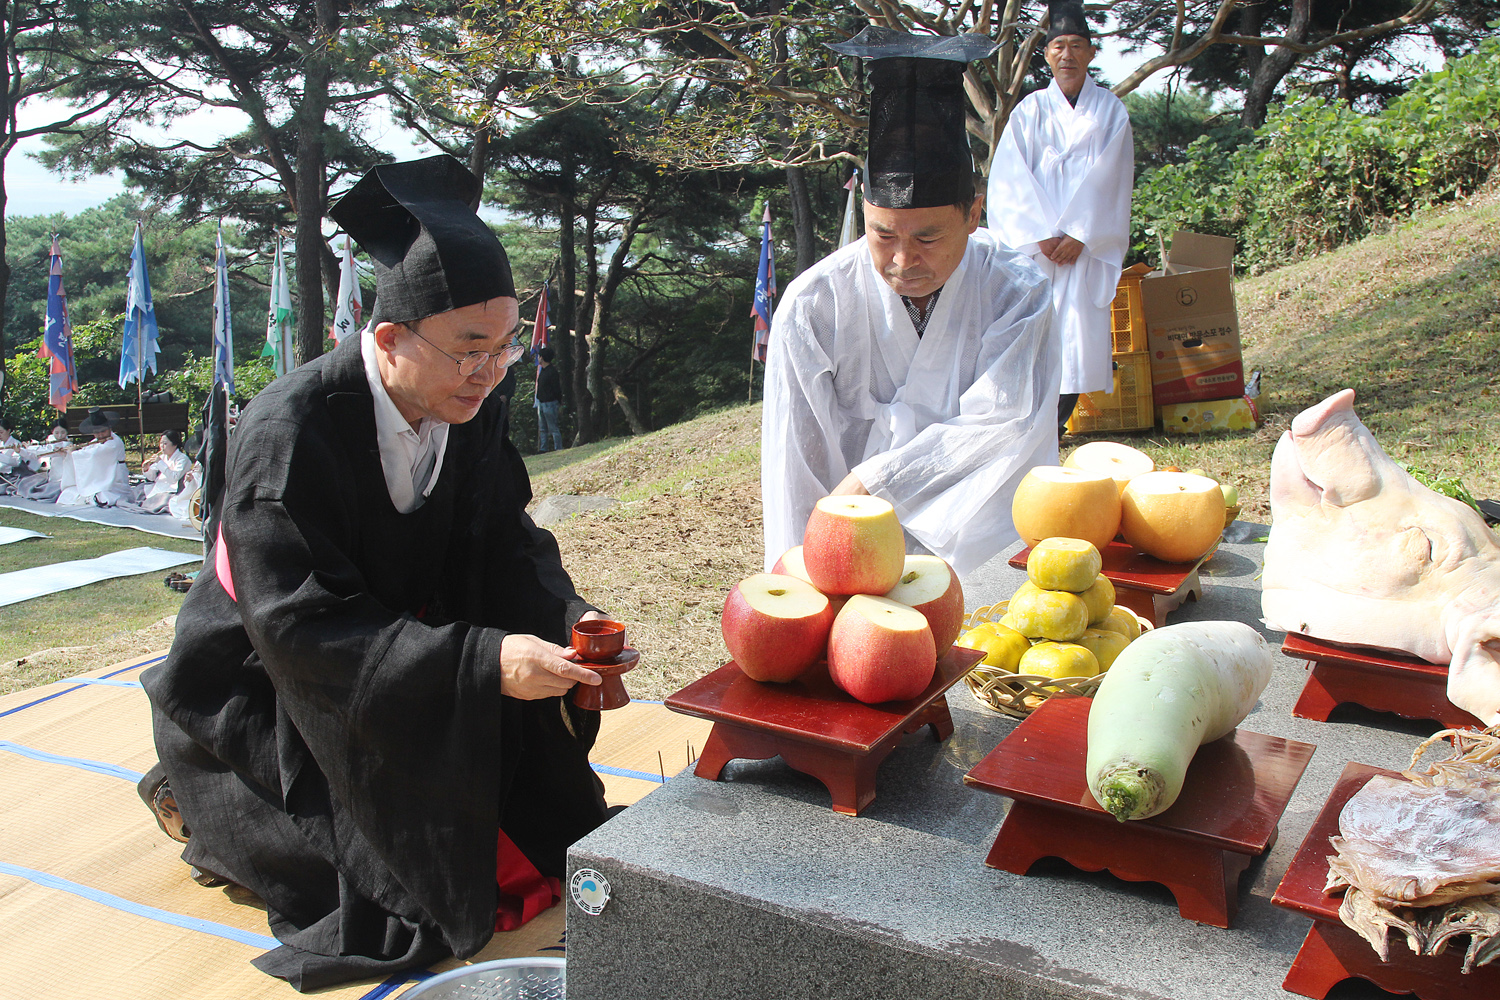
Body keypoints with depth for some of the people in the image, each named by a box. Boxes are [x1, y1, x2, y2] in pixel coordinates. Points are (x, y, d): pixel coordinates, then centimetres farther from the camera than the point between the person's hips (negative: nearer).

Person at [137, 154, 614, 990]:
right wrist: (484, 659, -42)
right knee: (387, 865, -14)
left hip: (393, 653, 7)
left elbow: (507, 539, -5)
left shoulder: (469, 410, -10)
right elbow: (300, 626, -34)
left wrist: (566, 617, -27)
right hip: (257, 694, -6)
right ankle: (205, 808, 11)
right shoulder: (288, 435, -30)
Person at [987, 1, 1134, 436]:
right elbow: (1010, 179, 1)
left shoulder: (1110, 111, 11)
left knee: (1078, 331, -8)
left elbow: (1110, 180, 2)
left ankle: (1056, 424, -2)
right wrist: (1041, 236, -10)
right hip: (1033, 244, 0)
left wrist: (1078, 235, -10)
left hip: (1087, 247, 0)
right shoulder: (1029, 111, 11)